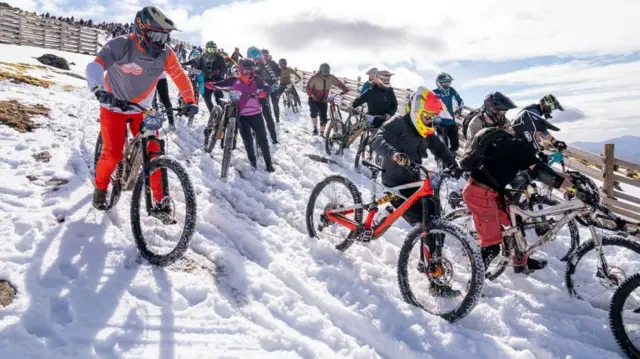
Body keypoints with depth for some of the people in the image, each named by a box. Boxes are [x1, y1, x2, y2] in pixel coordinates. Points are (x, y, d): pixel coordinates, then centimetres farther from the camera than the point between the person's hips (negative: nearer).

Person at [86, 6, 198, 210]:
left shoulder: (165, 52, -13)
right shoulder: (121, 45, -25)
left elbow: (180, 78, -4)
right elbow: (94, 67, -37)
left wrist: (190, 101, -18)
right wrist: (99, 90, -55)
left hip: (141, 109, 3)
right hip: (114, 107, -3)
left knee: (153, 153, -6)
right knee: (113, 154, -11)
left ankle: (160, 200, 7)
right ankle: (100, 188, 19)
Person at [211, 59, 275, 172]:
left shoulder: (256, 79, 1)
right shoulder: (234, 80, -1)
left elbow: (268, 88, -4)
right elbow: (222, 83, -1)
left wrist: (262, 92, -26)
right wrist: (211, 84, -21)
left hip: (255, 113, 0)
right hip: (242, 115, 0)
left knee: (262, 138, 2)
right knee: (247, 139, 6)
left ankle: (269, 163, 11)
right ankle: (252, 161, 24)